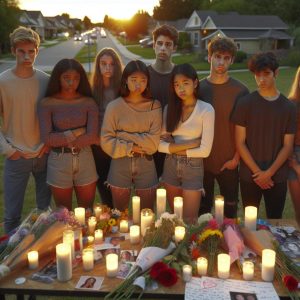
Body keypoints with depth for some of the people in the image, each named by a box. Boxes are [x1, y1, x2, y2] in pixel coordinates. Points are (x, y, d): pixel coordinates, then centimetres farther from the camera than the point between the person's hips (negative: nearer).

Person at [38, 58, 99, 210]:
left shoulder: (88, 102, -2)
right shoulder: (47, 103, -5)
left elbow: (92, 137, -13)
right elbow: (47, 138, -15)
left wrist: (61, 140, -12)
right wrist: (78, 132, -14)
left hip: (85, 160, 1)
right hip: (59, 162, -1)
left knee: (87, 211, 14)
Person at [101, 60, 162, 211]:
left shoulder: (154, 106, -2)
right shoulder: (114, 106, -4)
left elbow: (154, 142, -9)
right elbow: (106, 141, -7)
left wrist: (125, 136, -12)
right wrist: (129, 148, -14)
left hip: (146, 164, 1)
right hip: (120, 164, 0)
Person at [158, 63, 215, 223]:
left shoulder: (206, 109, -12)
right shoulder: (169, 108, 0)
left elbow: (205, 150, -15)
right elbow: (160, 144, -6)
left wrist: (175, 148, -8)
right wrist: (189, 144, -16)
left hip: (193, 168, -3)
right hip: (170, 167, 4)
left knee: (189, 220, 7)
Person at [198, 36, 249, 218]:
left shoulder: (240, 91, -5)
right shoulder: (199, 88, -1)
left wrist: (236, 158, -6)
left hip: (228, 162, -1)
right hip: (201, 161, 1)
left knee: (230, 208, 13)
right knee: (202, 207, 15)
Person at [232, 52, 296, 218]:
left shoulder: (288, 107, 1)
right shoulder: (245, 103, -4)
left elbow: (287, 146, 0)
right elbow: (240, 143, -6)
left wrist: (269, 173, -11)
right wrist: (257, 172, -10)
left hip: (277, 177, 1)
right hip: (249, 176, -1)